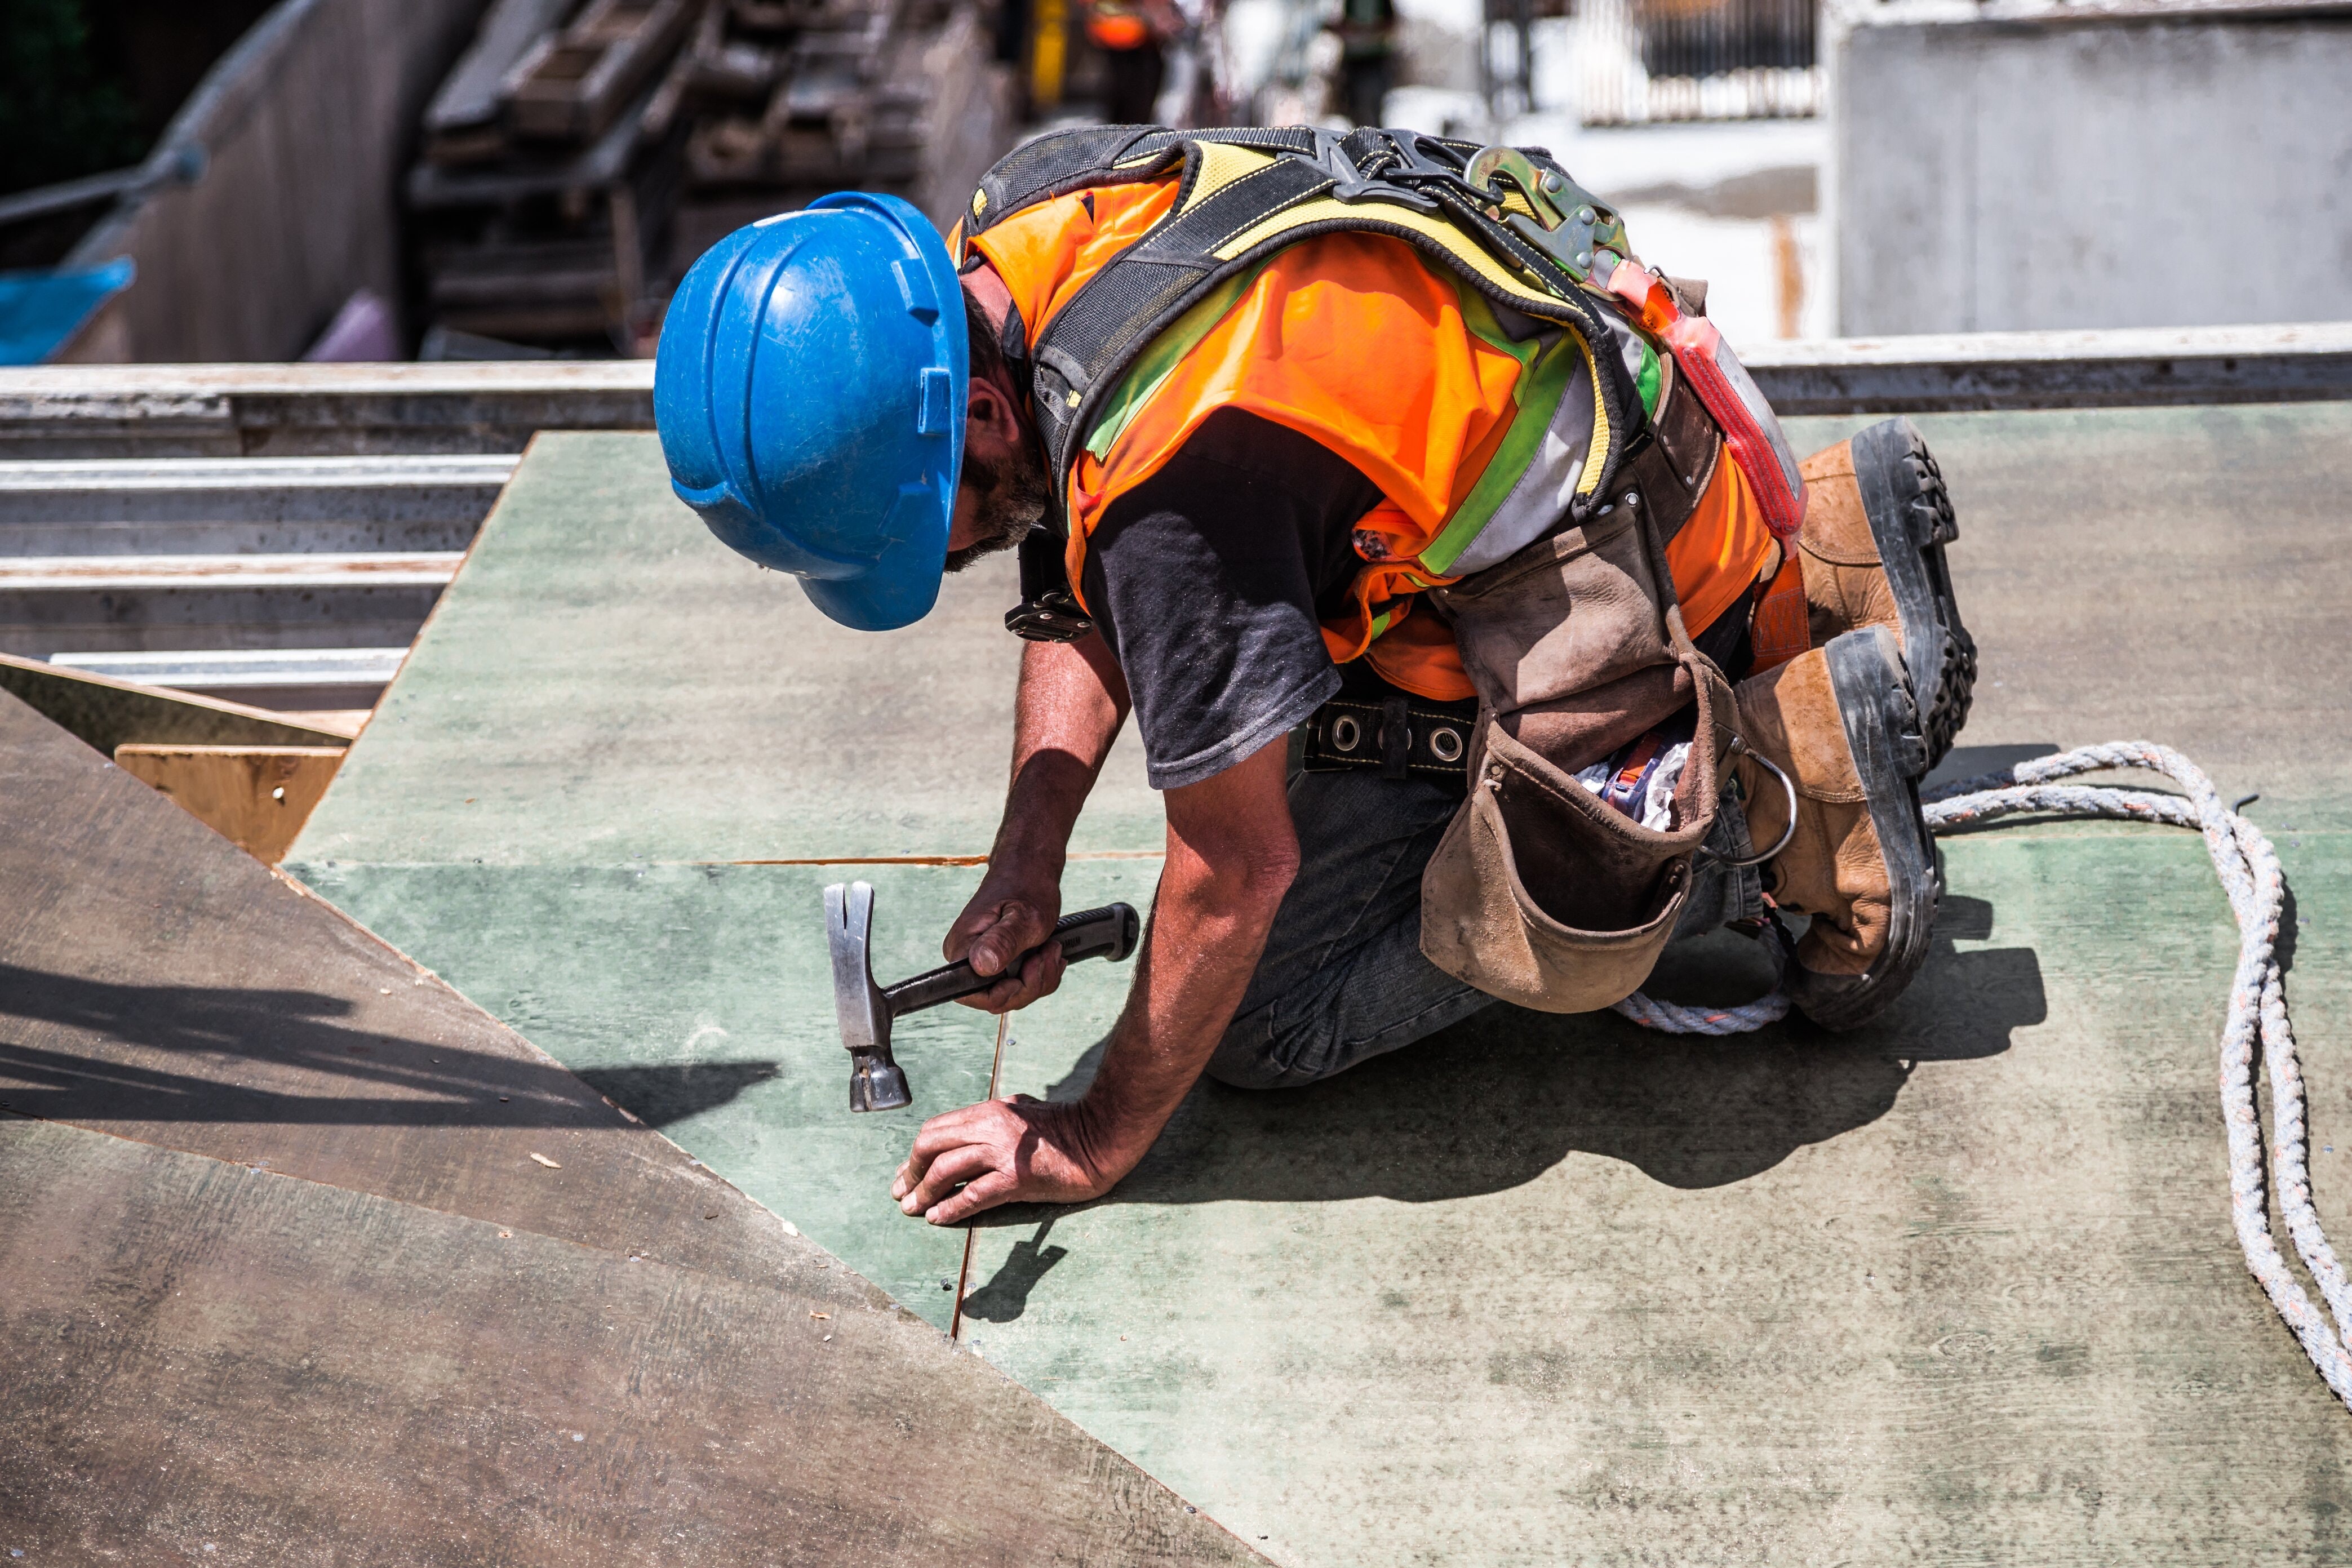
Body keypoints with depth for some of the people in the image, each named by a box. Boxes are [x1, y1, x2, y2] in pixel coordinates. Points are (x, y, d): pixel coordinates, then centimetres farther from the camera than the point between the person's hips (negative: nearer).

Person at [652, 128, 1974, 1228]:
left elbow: (1238, 866, -26)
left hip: (1612, 578, -9)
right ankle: (1813, 569, 20)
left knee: (1269, 1020, -5)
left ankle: (1798, 768, -5)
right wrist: (1027, 867, -6)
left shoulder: (1177, 466, -36)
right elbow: (1084, 605, 6)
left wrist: (1097, 1145, -14)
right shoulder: (1003, 241, -8)